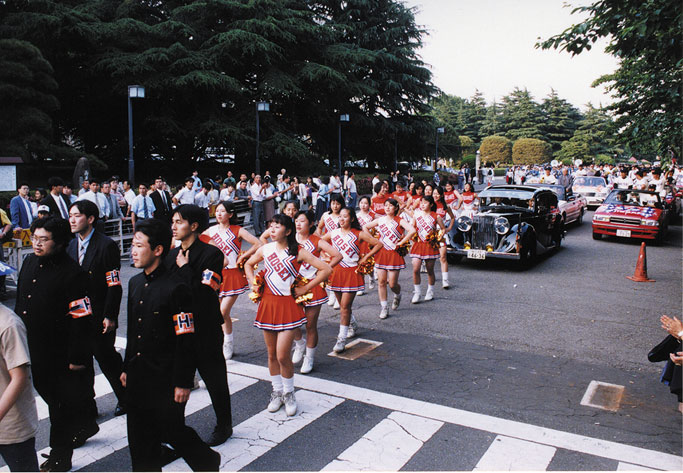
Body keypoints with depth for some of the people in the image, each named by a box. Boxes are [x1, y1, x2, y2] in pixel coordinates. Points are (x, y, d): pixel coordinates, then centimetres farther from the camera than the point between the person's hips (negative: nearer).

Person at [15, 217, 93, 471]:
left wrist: (77, 357, -18)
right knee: (50, 395, 21)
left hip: (60, 354, -8)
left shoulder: (73, 273, -20)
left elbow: (81, 319, -19)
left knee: (64, 402, 7)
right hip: (33, 350, 8)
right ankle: (85, 426, 43)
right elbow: (20, 303, 15)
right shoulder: (29, 262, 4)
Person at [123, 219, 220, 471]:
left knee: (171, 430, 5)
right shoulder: (134, 283, 7)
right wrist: (126, 368, 18)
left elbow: (186, 341, -17)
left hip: (165, 379, -7)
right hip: (137, 376, 7)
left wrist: (183, 383, -16)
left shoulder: (175, 288, -17)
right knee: (140, 437, 14)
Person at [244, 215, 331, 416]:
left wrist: (305, 288, -8)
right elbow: (248, 264, 24)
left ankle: (289, 394, 16)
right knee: (272, 354, 11)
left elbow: (326, 269, -9)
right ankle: (277, 392, 30)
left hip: (288, 305, -4)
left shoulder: (297, 252, -7)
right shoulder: (265, 249, 4)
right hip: (268, 303, 4)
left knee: (283, 356, -7)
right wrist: (253, 283, 10)